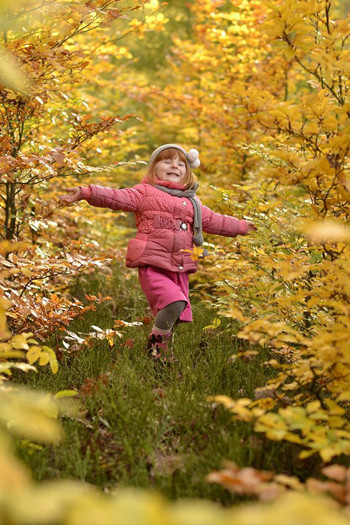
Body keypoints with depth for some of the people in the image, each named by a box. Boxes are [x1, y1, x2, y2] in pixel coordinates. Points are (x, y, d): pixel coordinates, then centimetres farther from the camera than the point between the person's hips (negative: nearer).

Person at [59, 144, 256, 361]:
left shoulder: (192, 203, 23)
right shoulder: (146, 193, 5)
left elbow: (214, 221, 34)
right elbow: (117, 197, -7)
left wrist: (240, 226, 39)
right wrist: (86, 192, -20)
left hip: (180, 269, 6)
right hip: (153, 265, -6)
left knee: (177, 316, 0)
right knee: (174, 301, -25)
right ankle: (156, 342, -3)